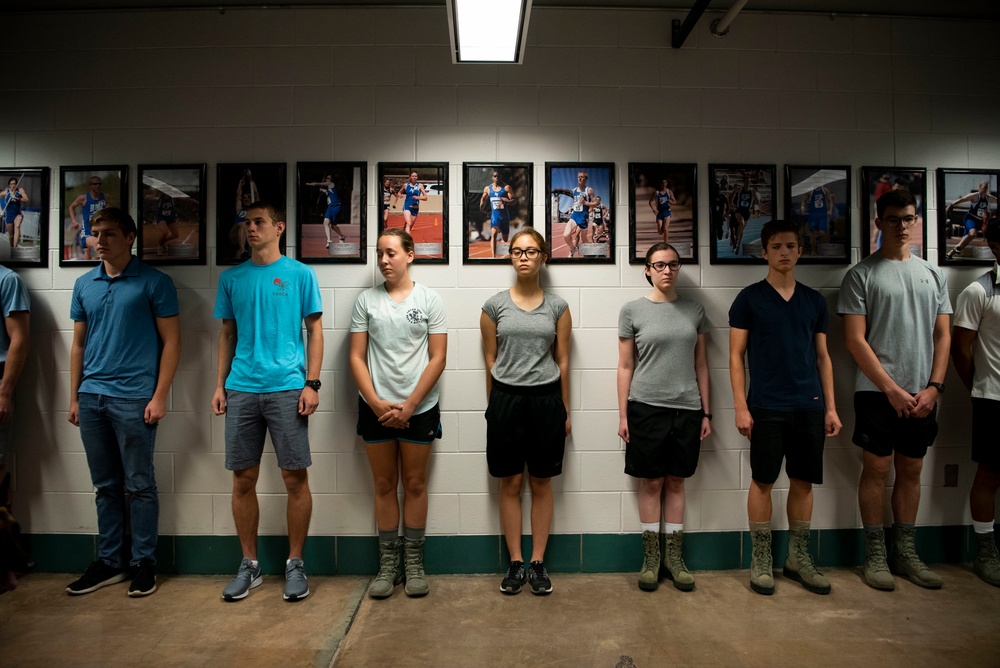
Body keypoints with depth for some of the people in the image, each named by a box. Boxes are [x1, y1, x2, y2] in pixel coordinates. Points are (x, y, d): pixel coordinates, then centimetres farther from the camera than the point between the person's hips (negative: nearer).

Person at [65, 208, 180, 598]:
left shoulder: (154, 283, -4)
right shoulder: (84, 285, 12)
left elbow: (171, 341, -6)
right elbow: (78, 343, 17)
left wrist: (159, 396, -11)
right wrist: (74, 397, 12)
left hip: (134, 398, -5)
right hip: (92, 397, 5)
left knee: (139, 486, 3)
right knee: (105, 486, 14)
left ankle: (143, 562, 16)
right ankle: (109, 562, 26)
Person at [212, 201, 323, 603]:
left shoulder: (300, 274, 3)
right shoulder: (231, 278, 13)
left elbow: (314, 330, 3)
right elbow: (228, 335, 16)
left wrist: (312, 383, -6)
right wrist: (220, 384, 8)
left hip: (287, 388, -3)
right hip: (241, 389, 3)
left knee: (295, 478, 1)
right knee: (243, 479, 8)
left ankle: (295, 563, 16)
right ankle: (249, 565, 23)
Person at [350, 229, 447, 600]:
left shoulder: (429, 300, 0)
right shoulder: (366, 300, 4)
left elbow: (437, 358, -4)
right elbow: (357, 357, 1)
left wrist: (408, 405, -10)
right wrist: (377, 403, -10)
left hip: (419, 408, -1)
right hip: (376, 408, 2)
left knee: (415, 484, 8)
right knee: (384, 485, 10)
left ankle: (414, 564, 22)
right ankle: (388, 564, 23)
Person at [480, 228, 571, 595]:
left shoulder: (557, 306, 4)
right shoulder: (495, 305, 3)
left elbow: (562, 361, 6)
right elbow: (490, 361, 7)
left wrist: (565, 411, 7)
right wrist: (495, 406, 8)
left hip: (546, 399, 0)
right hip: (506, 399, 0)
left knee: (541, 483, 8)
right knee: (510, 483, 6)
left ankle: (538, 563, 20)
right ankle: (516, 563, 19)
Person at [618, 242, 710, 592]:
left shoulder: (694, 310, 7)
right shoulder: (632, 310, 0)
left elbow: (701, 364, 10)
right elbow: (625, 366, 1)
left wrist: (706, 412, 7)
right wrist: (623, 415, -2)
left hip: (686, 409, 2)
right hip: (646, 407, -2)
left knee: (676, 482, 10)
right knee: (651, 483, 5)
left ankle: (674, 558, 21)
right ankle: (650, 558, 18)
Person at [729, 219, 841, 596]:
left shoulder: (814, 301, 12)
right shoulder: (749, 299, 0)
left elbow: (822, 357, 14)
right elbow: (736, 355, -2)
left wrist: (831, 407, 8)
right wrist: (741, 406, -9)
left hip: (809, 407, 4)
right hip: (766, 408, -4)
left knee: (803, 481, 9)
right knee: (762, 481, 2)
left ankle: (798, 558, 24)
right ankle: (761, 561, 15)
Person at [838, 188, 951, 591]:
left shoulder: (933, 275, 12)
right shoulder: (861, 275, -2)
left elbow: (942, 335, 10)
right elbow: (855, 339, -8)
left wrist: (934, 387, -2)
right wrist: (892, 388, -12)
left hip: (922, 394, 5)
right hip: (878, 392, -4)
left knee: (911, 470, 11)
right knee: (877, 469, 1)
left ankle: (906, 553, 23)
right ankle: (875, 555, 11)